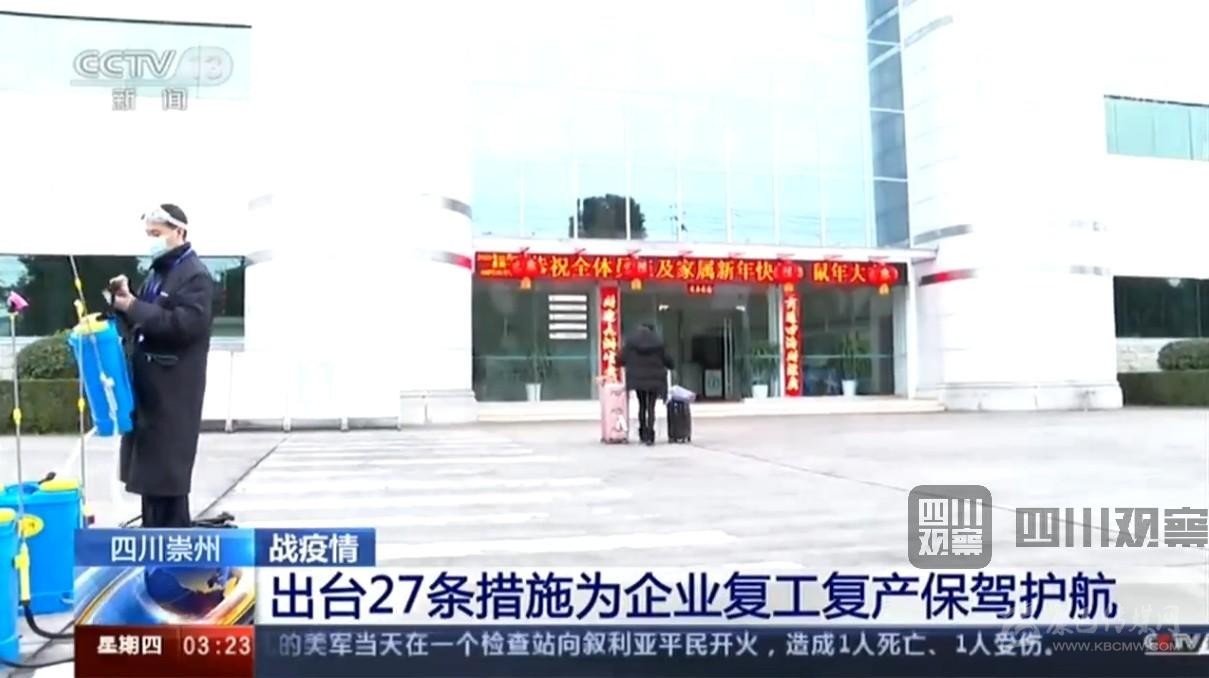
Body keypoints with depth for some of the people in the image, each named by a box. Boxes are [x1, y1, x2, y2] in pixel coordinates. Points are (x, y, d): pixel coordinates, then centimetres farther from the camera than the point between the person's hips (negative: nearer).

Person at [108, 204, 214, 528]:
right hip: (148, 383, 9)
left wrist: (134, 307, -19)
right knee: (149, 463, 13)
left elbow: (186, 324, -23)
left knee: (168, 464, -4)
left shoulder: (196, 275, -10)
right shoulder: (157, 272, 17)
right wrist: (124, 299, 1)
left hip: (173, 387, -9)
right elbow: (143, 320, 19)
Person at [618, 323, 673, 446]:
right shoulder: (658, 342, -3)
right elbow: (667, 360, 0)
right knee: (651, 407, 2)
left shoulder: (630, 341, -2)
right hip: (654, 380, -1)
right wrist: (670, 366, 22)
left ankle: (643, 433, 20)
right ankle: (649, 435, -7)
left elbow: (622, 359, -4)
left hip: (638, 379, 1)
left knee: (642, 405, 18)